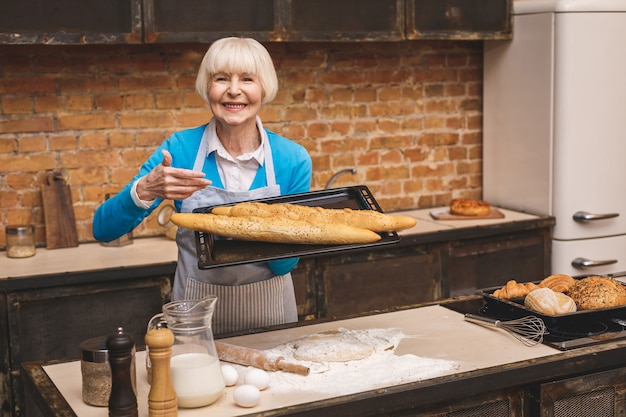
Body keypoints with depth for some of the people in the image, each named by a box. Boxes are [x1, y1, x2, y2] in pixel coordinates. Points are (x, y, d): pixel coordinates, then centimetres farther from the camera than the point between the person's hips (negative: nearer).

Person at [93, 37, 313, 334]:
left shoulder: (293, 159, -11)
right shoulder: (180, 149, -12)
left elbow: (285, 263, -9)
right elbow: (103, 230, -15)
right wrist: (145, 190, -32)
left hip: (269, 314, 1)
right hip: (197, 313, 0)